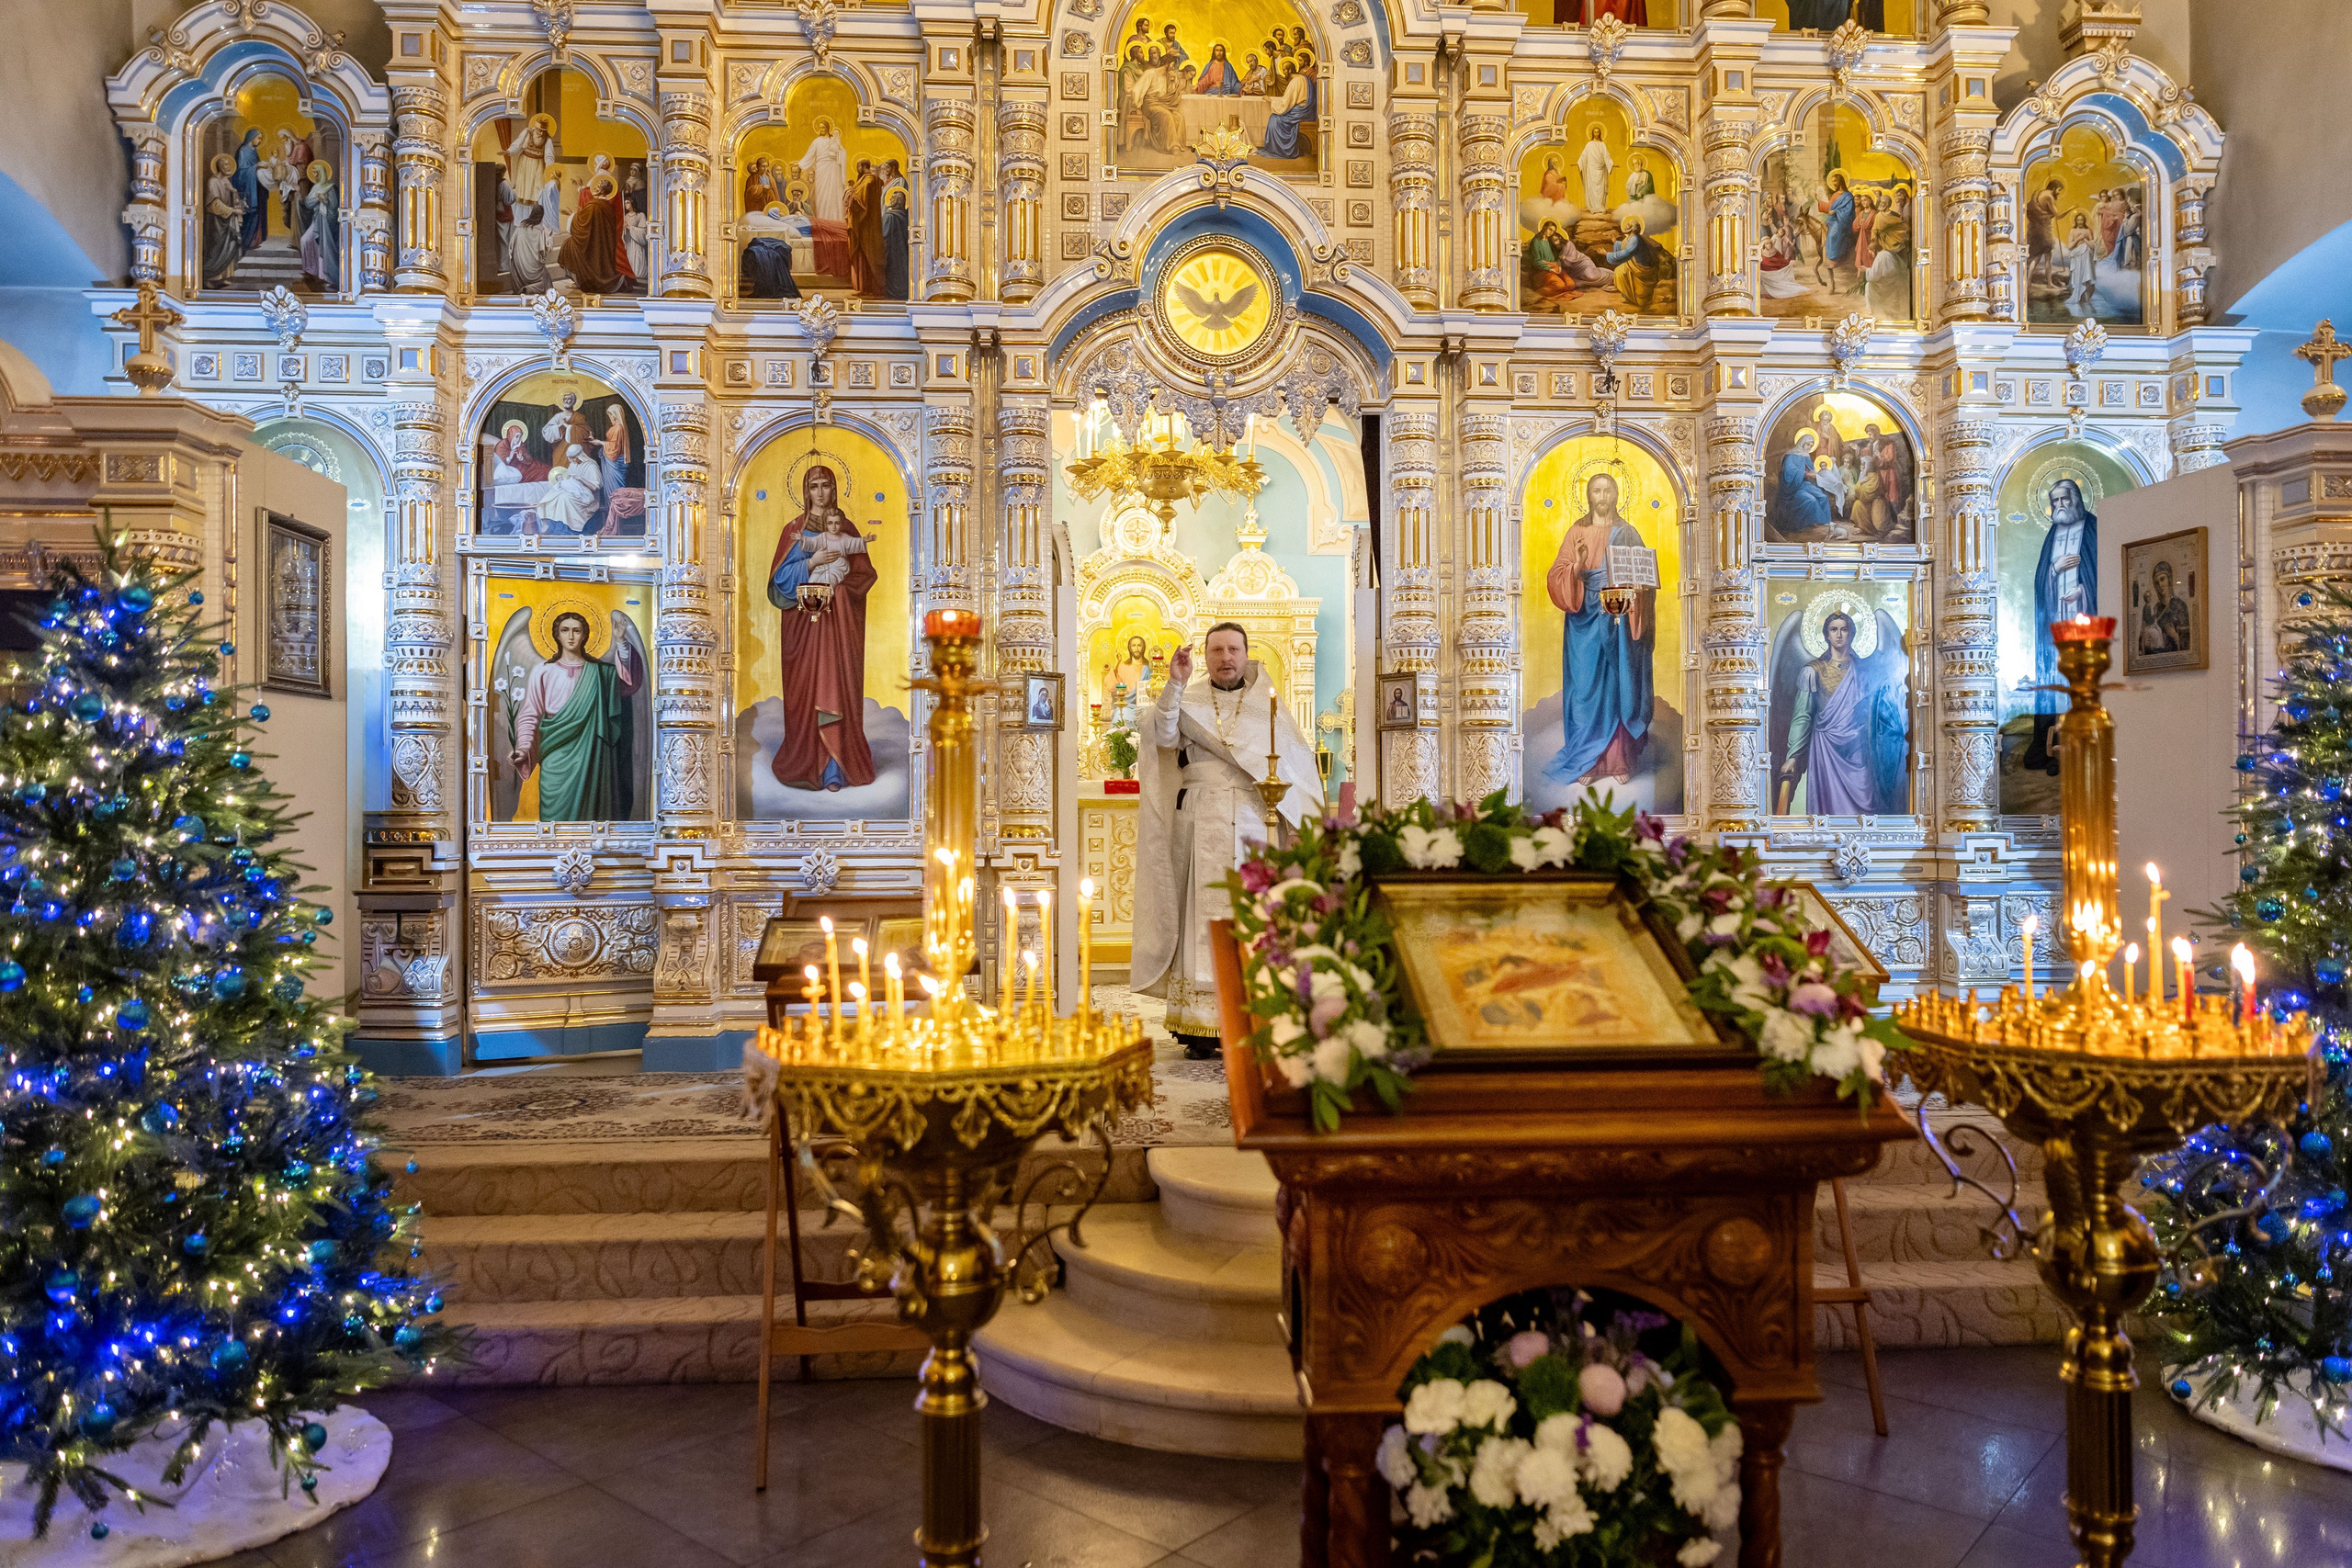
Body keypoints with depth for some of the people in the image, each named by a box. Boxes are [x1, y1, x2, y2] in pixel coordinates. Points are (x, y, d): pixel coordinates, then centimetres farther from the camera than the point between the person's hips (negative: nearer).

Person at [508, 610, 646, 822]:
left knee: (590, 814, 1)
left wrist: (621, 642, -17)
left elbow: (631, 682, -7)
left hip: (590, 759, 1)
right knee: (558, 816, -4)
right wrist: (524, 749, -11)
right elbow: (529, 716, 5)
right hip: (557, 762, -1)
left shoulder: (599, 671, 11)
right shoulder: (544, 673, 6)